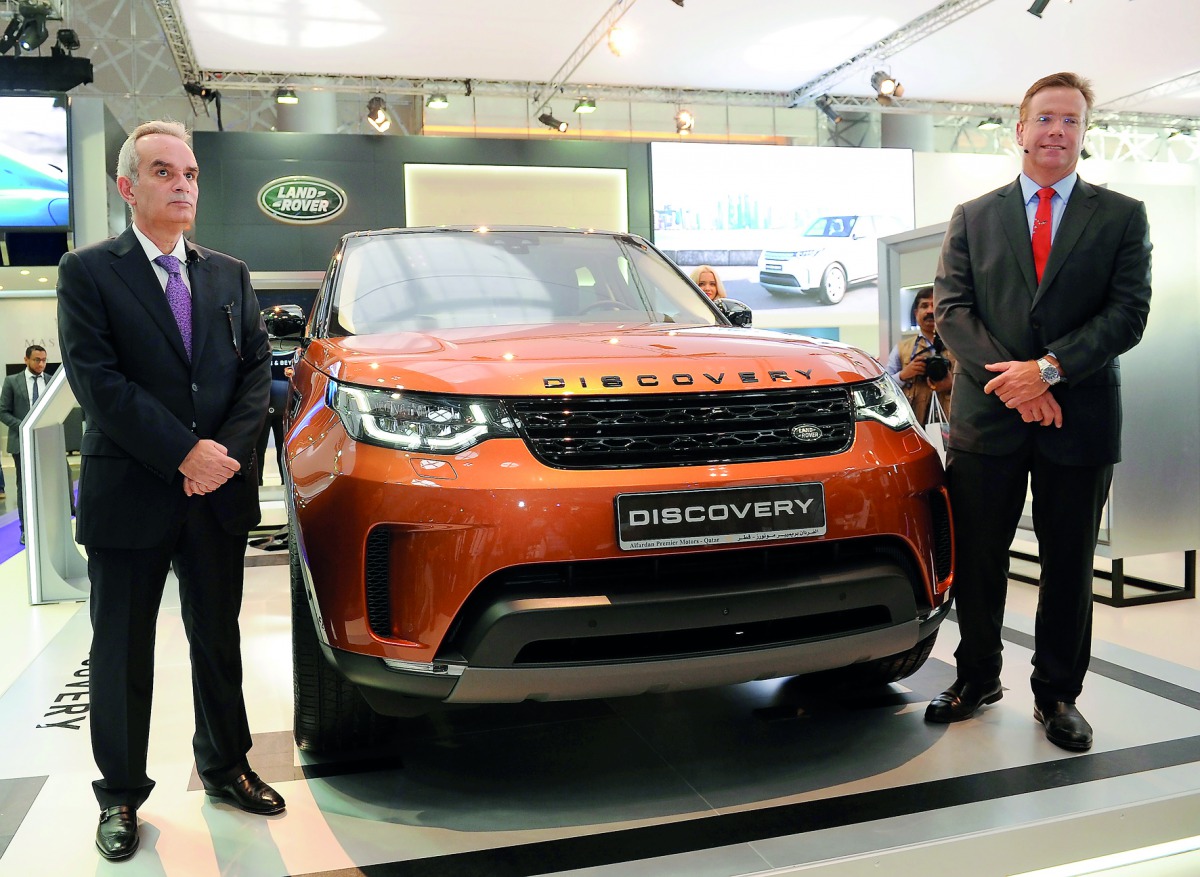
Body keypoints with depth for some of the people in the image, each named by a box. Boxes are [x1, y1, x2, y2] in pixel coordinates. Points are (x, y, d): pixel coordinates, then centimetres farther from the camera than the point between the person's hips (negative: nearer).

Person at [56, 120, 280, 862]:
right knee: (122, 654, 9)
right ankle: (121, 796, 25)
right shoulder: (88, 272, -2)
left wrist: (228, 450, -12)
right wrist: (185, 454, -18)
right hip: (129, 494, -3)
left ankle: (225, 766, 32)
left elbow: (257, 368, 4)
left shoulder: (230, 275, 10)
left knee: (219, 639, 15)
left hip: (220, 494, 4)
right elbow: (96, 379, -12)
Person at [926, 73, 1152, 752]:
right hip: (987, 417, 1)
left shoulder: (1123, 217, 7)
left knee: (1069, 566, 9)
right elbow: (952, 307, 0)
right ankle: (978, 678, 27)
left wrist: (1047, 369, -16)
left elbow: (1128, 313, -3)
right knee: (977, 561, 9)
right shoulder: (972, 217, 9)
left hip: (1080, 420, 0)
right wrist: (1010, 380, -13)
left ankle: (1058, 693, 25)